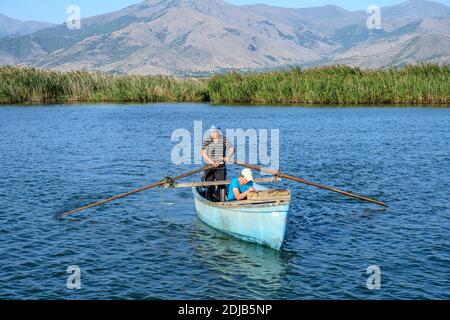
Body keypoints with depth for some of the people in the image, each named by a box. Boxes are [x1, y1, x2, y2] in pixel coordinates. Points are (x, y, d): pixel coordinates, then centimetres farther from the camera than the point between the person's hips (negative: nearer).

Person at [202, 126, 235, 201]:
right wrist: (211, 161, -18)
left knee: (222, 183, -3)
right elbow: (203, 153, -5)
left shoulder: (224, 140, 2)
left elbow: (232, 149, 3)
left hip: (221, 166, 0)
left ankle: (223, 200, 3)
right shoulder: (207, 141, 0)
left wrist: (228, 157, -16)